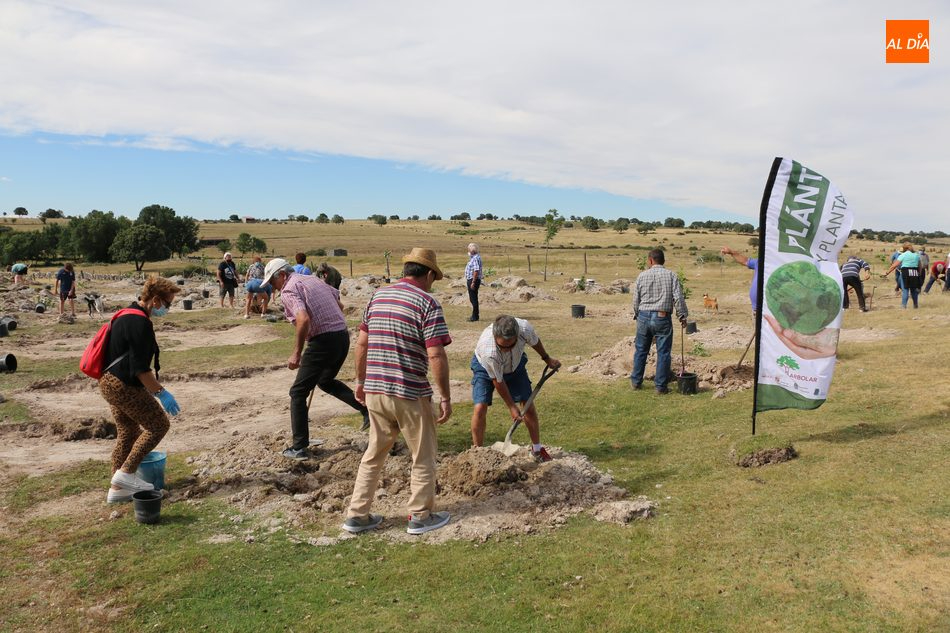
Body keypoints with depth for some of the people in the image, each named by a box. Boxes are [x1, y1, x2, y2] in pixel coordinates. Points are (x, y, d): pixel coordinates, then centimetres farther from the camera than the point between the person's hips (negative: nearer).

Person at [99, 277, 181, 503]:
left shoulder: (127, 315, 14)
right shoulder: (140, 323, -20)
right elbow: (140, 368, -23)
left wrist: (153, 386, 29)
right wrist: (161, 392, -18)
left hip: (110, 382, 10)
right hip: (123, 386, -10)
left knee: (128, 433, 16)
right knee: (159, 425, -1)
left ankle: (117, 489, 22)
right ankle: (126, 473, 2)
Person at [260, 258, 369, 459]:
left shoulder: (289, 290, -9)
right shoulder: (313, 280, 18)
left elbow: (304, 320, -26)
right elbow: (338, 302, 29)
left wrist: (296, 353, -19)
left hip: (322, 341, -8)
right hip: (343, 336, 8)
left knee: (298, 393, 6)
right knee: (326, 381, 31)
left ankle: (299, 448, 8)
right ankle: (365, 406, 19)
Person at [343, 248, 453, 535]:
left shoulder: (378, 296, 8)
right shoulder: (427, 303, -11)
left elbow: (361, 343, 11)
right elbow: (436, 355, -17)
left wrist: (360, 380, 21)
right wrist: (446, 397, -10)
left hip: (374, 390, 6)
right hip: (410, 393, -6)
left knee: (374, 454, 20)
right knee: (423, 456, 13)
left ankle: (357, 515, 24)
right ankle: (420, 517, 22)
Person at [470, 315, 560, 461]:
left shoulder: (525, 328, -37)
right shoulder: (488, 351, -44)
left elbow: (535, 341, -9)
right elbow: (498, 381, -26)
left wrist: (547, 359, 9)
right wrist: (511, 407, -16)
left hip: (514, 363, 4)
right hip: (485, 367, -3)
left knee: (528, 403, 3)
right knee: (480, 407, -17)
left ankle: (537, 448, 21)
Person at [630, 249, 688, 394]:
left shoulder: (642, 276, 1)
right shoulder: (671, 275, -3)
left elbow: (636, 300, 6)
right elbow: (678, 298, -7)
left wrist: (637, 315, 21)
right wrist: (682, 316, 3)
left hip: (644, 316, 2)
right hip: (663, 317, -2)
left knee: (641, 350, 14)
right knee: (663, 352, 4)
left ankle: (636, 381, 23)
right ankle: (661, 386, 6)